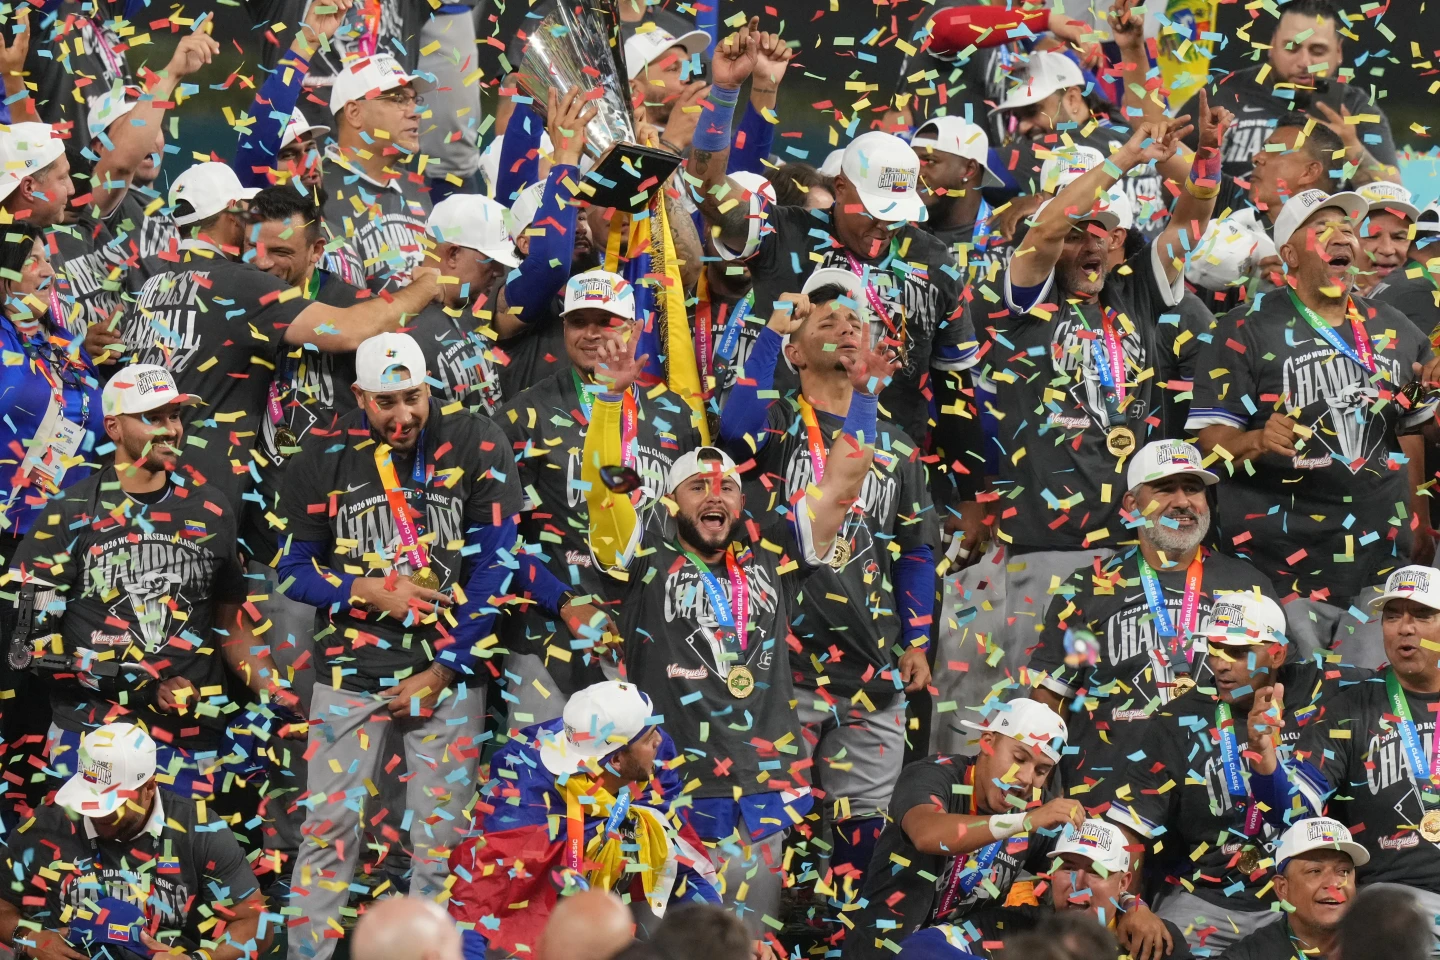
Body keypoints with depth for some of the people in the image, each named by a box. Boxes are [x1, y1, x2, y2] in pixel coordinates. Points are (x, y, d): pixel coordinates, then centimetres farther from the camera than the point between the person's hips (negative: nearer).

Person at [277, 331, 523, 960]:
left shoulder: (476, 448, -3)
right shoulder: (324, 459, 0)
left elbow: (491, 570, -3)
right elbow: (293, 571, 5)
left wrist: (443, 673, -6)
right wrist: (371, 591, -13)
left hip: (449, 675, 0)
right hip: (351, 674, 0)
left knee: (440, 836, 1)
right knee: (330, 829, -3)